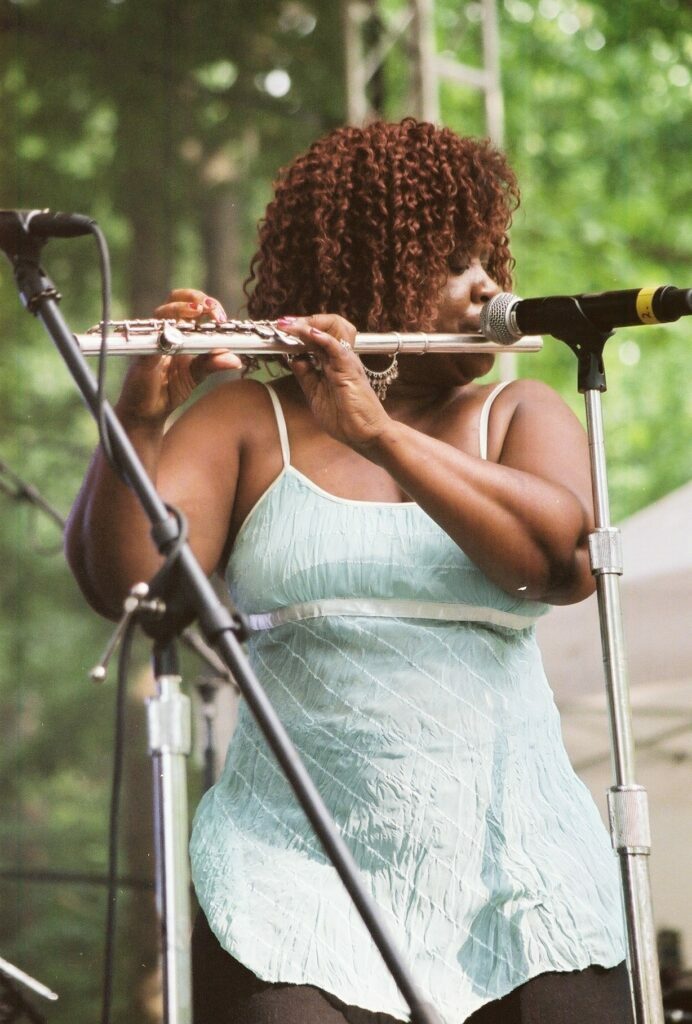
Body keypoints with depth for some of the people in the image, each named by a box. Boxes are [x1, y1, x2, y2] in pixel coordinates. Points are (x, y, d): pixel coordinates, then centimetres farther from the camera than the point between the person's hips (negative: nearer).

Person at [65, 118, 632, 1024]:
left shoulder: (521, 415, 11)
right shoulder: (248, 422, 6)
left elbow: (567, 561, -9)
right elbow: (124, 582, -6)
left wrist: (377, 429, -19)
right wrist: (141, 415, -23)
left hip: (519, 874, 2)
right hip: (297, 877, -2)